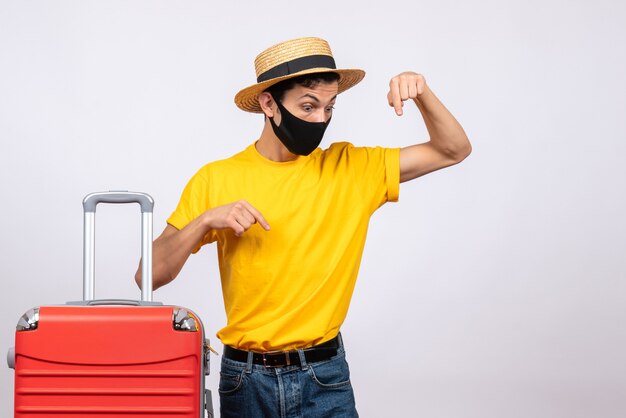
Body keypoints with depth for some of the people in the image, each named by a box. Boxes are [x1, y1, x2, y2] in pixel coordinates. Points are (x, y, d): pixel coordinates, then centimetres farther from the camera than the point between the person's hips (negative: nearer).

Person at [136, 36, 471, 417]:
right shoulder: (216, 181, -3)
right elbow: (149, 275, -6)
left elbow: (453, 150, 5)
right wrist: (205, 221, -20)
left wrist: (421, 92, -11)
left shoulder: (351, 169, 1)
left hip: (326, 376, 1)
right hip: (246, 379, 0)